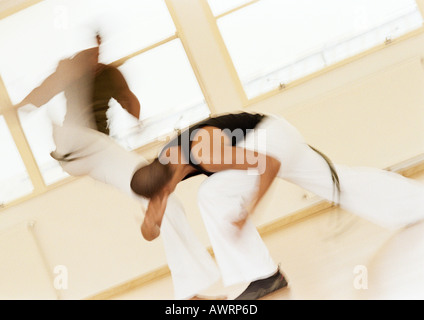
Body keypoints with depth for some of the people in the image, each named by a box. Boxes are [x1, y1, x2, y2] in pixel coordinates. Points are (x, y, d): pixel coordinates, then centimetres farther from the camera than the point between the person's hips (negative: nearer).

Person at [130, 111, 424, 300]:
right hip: (265, 140, 9)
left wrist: (247, 213, -29)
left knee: (215, 195, -24)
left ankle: (263, 276, -16)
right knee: (338, 181, 21)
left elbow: (270, 165, -28)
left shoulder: (204, 153, -36)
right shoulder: (161, 170, -10)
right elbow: (150, 233, -7)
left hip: (273, 135, -9)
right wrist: (153, 216, -30)